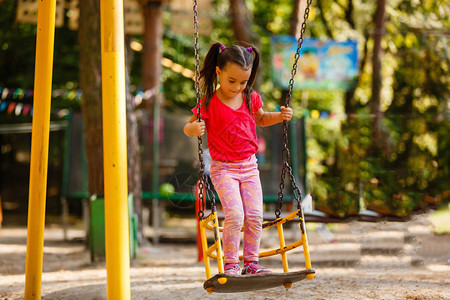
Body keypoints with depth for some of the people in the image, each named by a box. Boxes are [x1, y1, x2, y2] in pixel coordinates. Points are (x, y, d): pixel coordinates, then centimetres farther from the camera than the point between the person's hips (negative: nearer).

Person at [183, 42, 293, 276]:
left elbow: (260, 118, 23)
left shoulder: (251, 98, 3)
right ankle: (230, 264, -7)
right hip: (223, 168, -5)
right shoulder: (209, 103, -11)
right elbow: (188, 127, -6)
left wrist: (280, 116, 5)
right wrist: (193, 129, -30)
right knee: (235, 215, -19)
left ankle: (251, 262, 13)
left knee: (255, 215, -1)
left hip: (249, 166, 5)